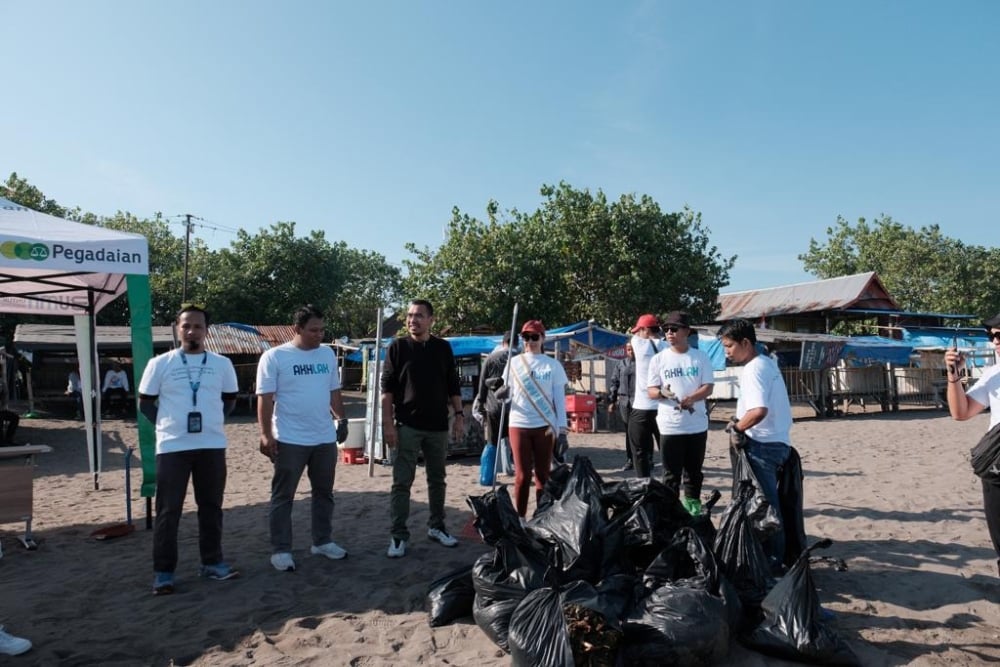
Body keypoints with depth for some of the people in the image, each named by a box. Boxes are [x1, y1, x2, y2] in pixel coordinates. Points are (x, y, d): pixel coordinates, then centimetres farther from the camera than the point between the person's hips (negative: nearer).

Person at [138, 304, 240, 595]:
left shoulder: (222, 364, 4)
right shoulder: (160, 363, -2)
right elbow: (145, 403, 6)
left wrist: (212, 421, 5)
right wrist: (167, 425, 1)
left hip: (212, 446, 2)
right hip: (172, 447, -2)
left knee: (211, 506, 11)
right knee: (168, 510, 3)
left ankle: (212, 562, 24)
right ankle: (163, 571, 14)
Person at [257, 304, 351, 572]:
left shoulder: (327, 354, 8)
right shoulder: (274, 357, -8)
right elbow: (265, 399, -11)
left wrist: (342, 419, 13)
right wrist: (266, 435, -15)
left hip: (325, 438, 6)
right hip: (290, 440, -5)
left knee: (324, 493, 15)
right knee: (283, 496, 5)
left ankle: (322, 541, 29)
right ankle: (281, 550, 15)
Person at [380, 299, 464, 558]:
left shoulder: (443, 348, 6)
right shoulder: (397, 347, -2)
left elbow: (453, 385, 10)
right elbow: (387, 388, -4)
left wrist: (459, 415, 2)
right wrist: (388, 423, -10)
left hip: (438, 426, 3)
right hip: (407, 426, -3)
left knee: (437, 480, 13)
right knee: (401, 482, 0)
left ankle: (436, 527, 27)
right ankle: (398, 535, 8)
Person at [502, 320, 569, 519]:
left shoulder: (553, 365, 2)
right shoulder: (514, 363, 5)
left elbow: (560, 399, 2)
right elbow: (506, 395, 6)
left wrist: (562, 430, -4)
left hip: (545, 426, 0)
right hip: (519, 425, 0)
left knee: (543, 474, 8)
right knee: (522, 475, 3)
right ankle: (520, 517, 14)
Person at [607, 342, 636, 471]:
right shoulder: (621, 365, 14)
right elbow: (613, 382, 14)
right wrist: (612, 400, 8)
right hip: (625, 401, 4)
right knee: (629, 432, 9)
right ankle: (630, 460, 16)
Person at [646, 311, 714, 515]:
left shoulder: (701, 357, 3)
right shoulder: (659, 359, 1)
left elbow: (708, 388, -2)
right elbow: (651, 392, 0)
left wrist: (690, 398, -21)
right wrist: (662, 393, -23)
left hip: (697, 424, 1)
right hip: (670, 425, -1)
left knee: (694, 469, 13)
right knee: (671, 472, 3)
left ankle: (692, 501, 27)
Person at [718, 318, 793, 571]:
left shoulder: (753, 369, -17)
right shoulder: (767, 363, 13)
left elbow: (759, 410, -31)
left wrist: (736, 428, -15)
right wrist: (741, 424, 9)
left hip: (762, 445, -10)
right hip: (777, 442, 10)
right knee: (768, 504, 18)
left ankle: (771, 561, 9)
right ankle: (773, 557, 28)